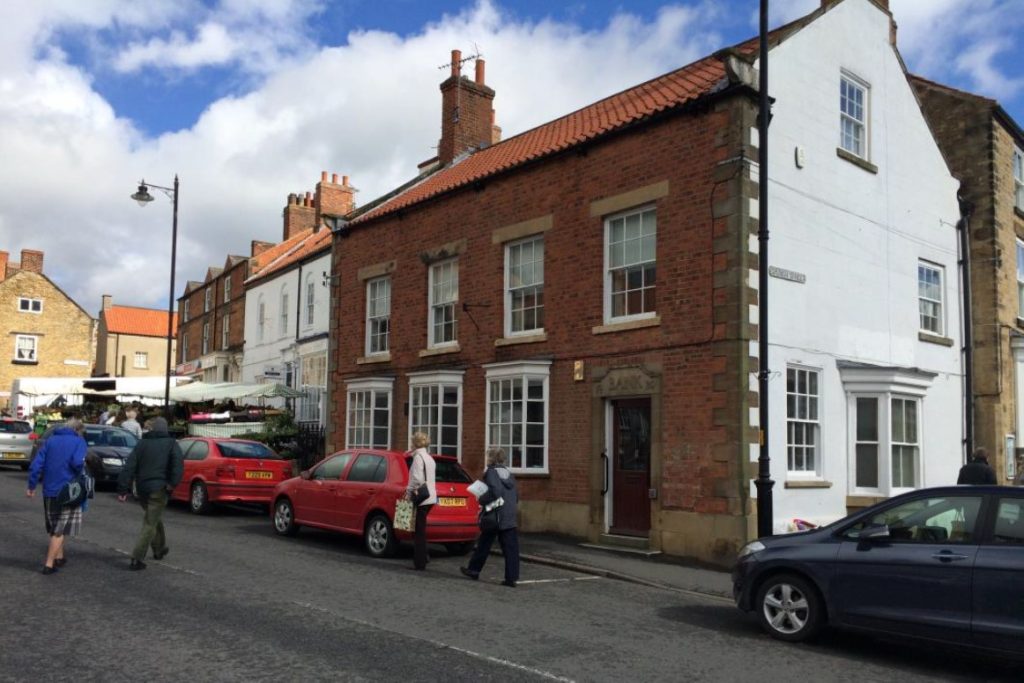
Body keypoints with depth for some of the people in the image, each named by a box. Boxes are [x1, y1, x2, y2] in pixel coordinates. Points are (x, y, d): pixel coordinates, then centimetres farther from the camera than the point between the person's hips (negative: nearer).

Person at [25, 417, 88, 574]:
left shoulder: (50, 440, 9)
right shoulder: (79, 441, -5)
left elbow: (37, 463, 2)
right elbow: (77, 462, -23)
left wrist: (32, 485, 4)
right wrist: (81, 473, -2)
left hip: (49, 491, 5)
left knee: (55, 527, 20)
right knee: (60, 530, 2)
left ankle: (59, 557, 30)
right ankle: (49, 564, -1)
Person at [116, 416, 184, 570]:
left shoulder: (142, 443, 13)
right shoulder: (171, 443, 4)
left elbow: (129, 466, 4)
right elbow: (178, 463, -15)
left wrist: (123, 489, 1)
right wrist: (173, 483, -19)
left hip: (142, 489, 5)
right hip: (158, 489, -4)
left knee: (155, 518, 24)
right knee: (150, 523, -2)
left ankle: (159, 549, 36)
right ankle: (137, 559, -9)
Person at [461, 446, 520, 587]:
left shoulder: (491, 472, -9)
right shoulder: (508, 472, 13)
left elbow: (495, 491, -23)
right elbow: (516, 495, 14)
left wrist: (482, 500, -11)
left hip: (495, 516, -6)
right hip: (510, 517, 6)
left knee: (484, 544, 10)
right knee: (510, 548, 3)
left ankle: (474, 570, 23)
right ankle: (511, 577, 2)